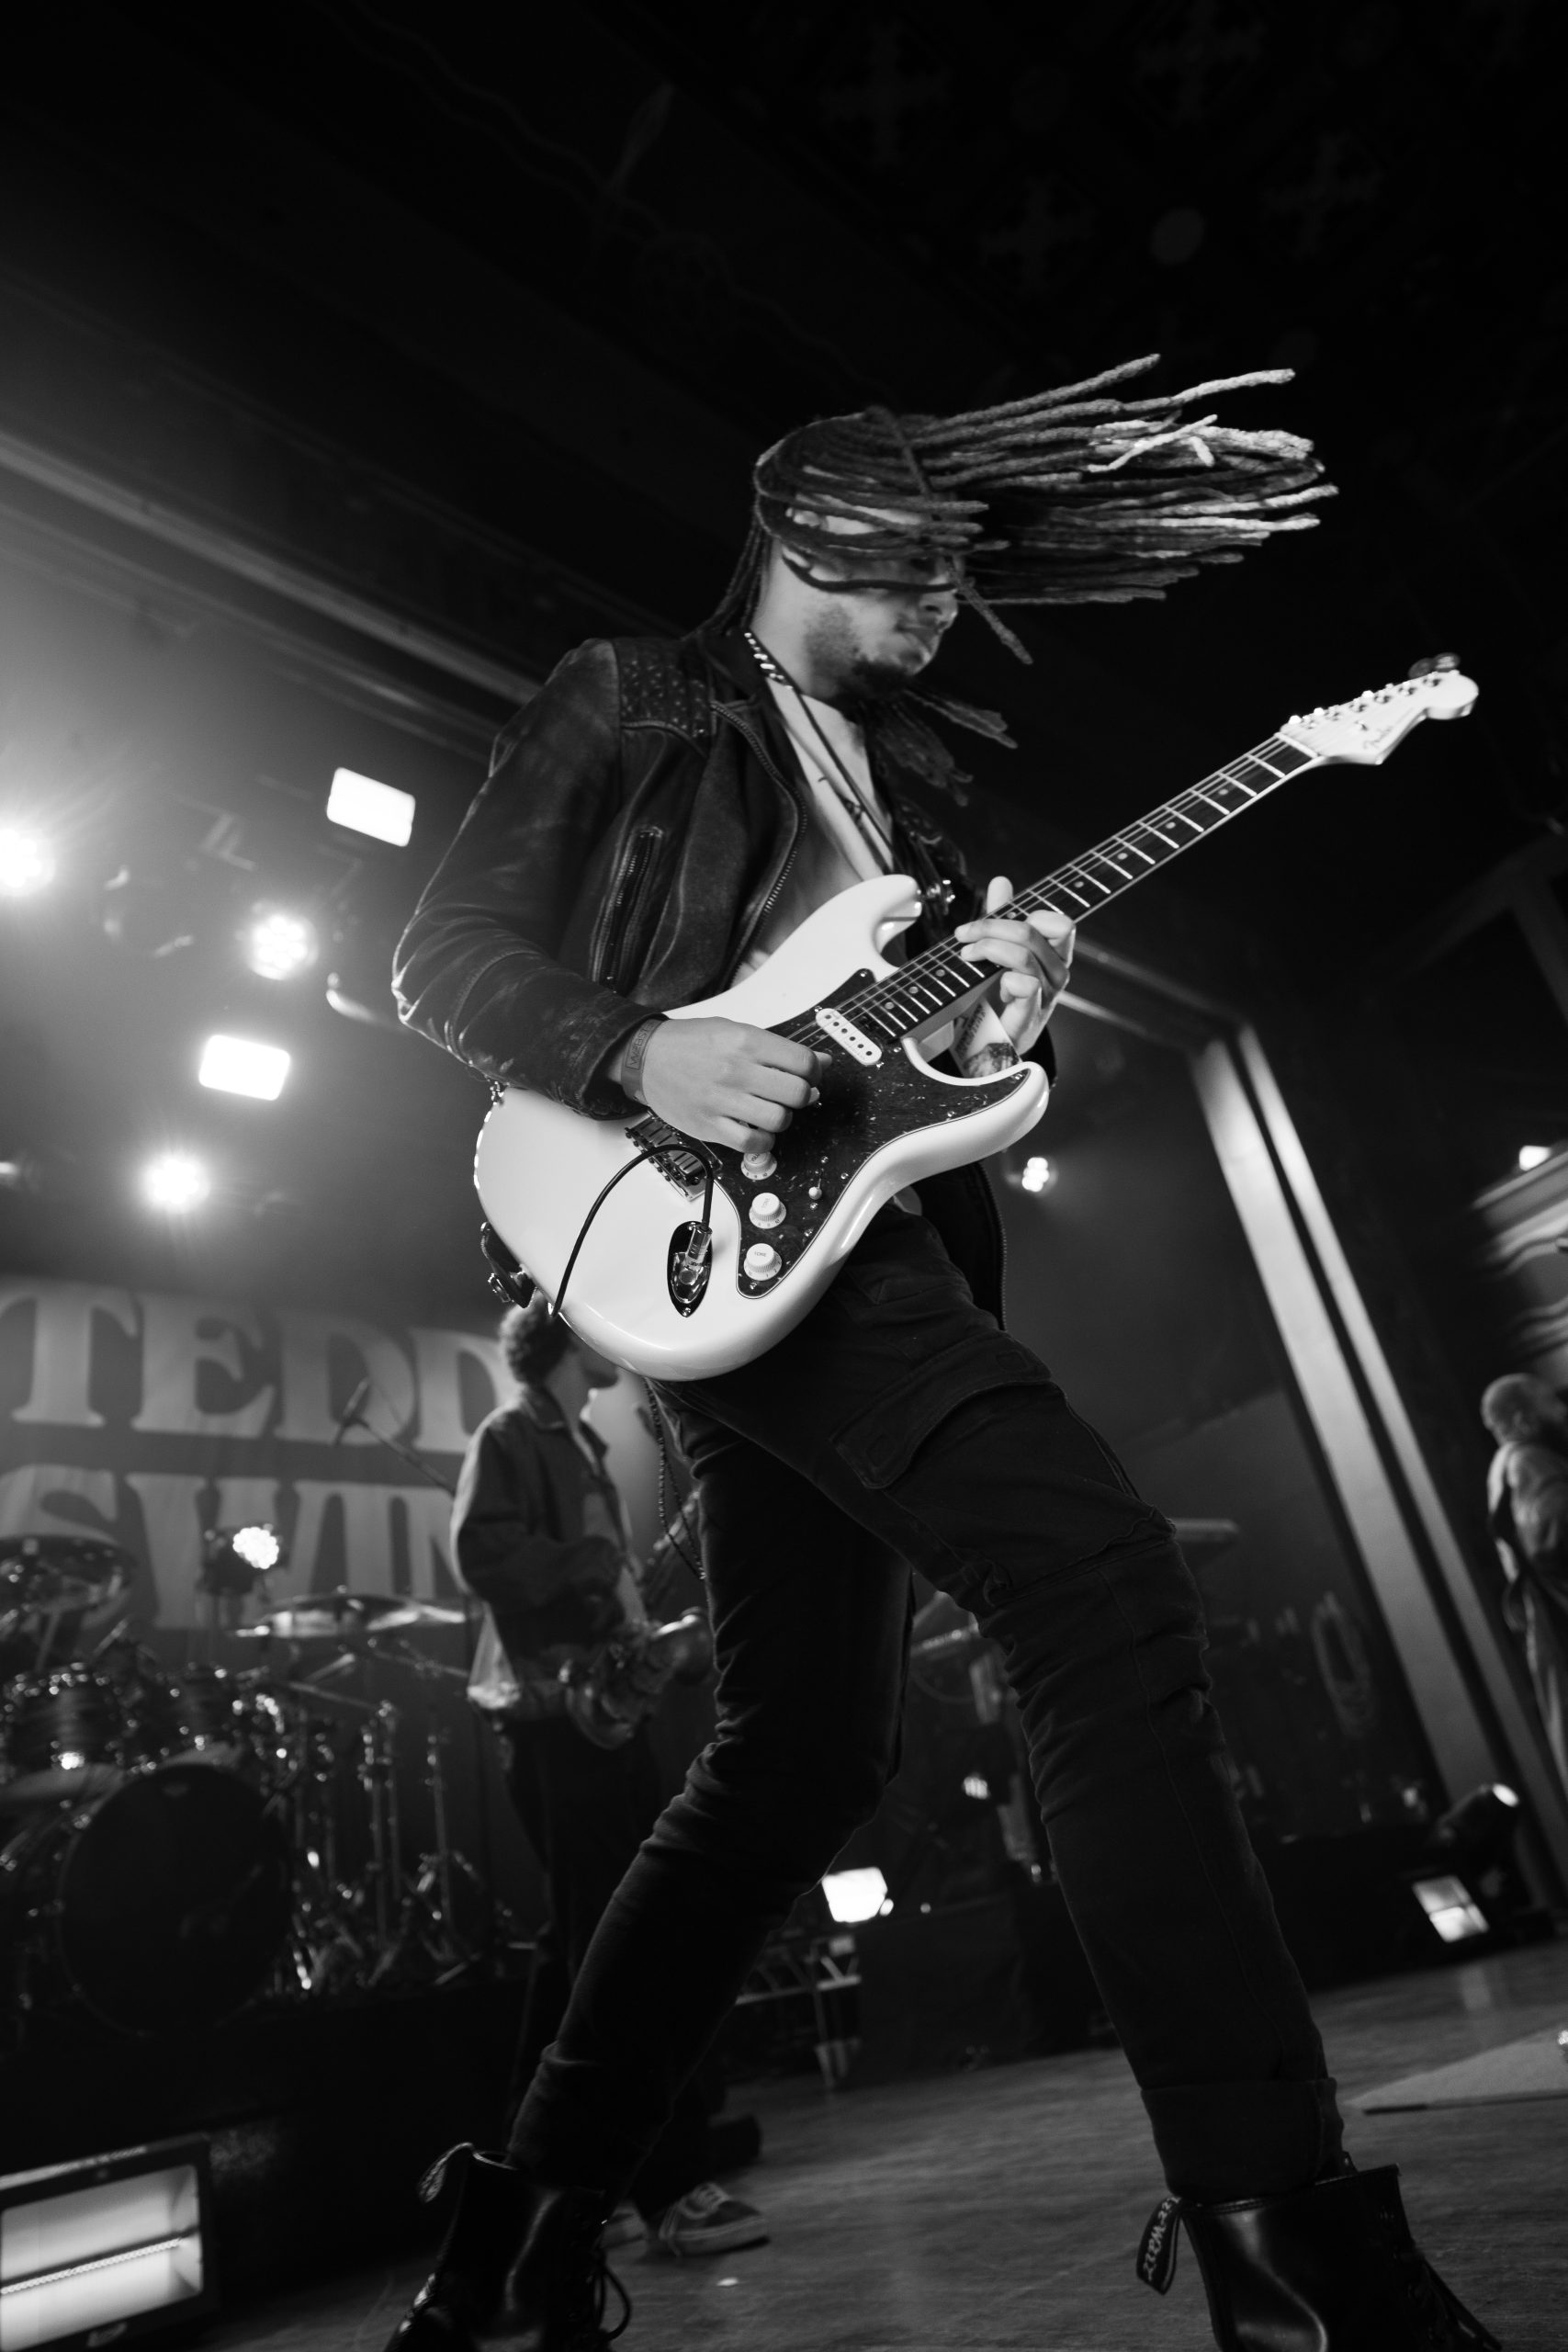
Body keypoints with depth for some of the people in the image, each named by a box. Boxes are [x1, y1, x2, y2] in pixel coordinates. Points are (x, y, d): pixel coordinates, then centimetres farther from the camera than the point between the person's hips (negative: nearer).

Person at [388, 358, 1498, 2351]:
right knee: (1103, 1581, -23)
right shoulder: (620, 707, 10)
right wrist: (639, 1054, -17)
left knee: (800, 1751, 6)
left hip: (815, 1217, 8)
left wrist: (998, 1007, 4)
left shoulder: (896, 770, 29)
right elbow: (444, 952, 1)